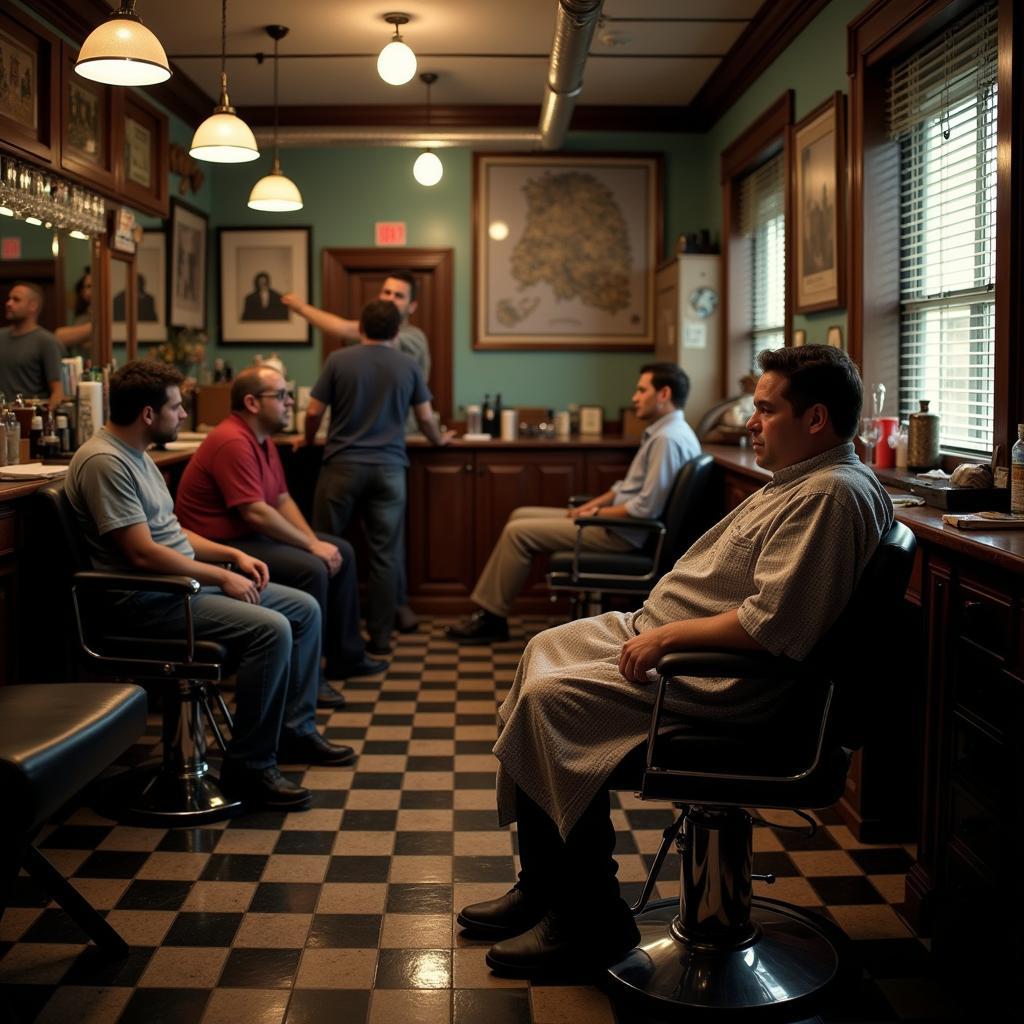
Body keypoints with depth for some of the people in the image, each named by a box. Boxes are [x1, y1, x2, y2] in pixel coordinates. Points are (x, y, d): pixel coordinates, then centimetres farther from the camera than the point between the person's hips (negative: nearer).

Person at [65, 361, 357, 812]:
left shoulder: (136, 454, 15)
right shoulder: (104, 462, -18)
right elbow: (143, 553, -24)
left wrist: (233, 554, 6)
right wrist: (221, 576, -16)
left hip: (186, 581, 11)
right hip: (147, 600, -11)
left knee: (305, 609, 8)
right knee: (271, 629, -27)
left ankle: (294, 729, 19)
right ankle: (249, 767, -16)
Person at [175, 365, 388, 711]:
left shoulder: (262, 440, 10)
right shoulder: (233, 442, -23)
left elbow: (282, 500, 13)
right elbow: (255, 513, -27)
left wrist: (313, 540, -3)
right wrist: (312, 546, -19)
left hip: (252, 535, 11)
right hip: (222, 545, -11)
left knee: (342, 552, 11)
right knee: (311, 569, -28)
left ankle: (345, 657, 19)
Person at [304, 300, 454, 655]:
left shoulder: (338, 360, 0)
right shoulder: (408, 365, 4)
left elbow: (314, 413, 2)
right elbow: (425, 417, 11)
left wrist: (308, 441, 23)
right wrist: (439, 439, 33)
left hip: (342, 465, -1)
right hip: (389, 468, 1)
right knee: (384, 554, 4)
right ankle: (380, 637, 7)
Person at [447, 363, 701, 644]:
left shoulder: (667, 438, -21)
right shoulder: (662, 431, 12)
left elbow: (647, 508, -26)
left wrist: (596, 514, -13)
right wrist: (593, 504, 6)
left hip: (622, 533, -11)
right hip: (616, 522, 11)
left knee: (518, 532, -10)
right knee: (521, 516, 9)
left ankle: (491, 618, 2)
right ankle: (489, 610, 7)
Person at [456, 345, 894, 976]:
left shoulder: (832, 494, -21)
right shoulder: (803, 479, 13)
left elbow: (771, 626, -29)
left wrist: (668, 636, -20)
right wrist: (657, 626, 11)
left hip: (725, 680, -12)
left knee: (552, 700, -19)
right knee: (545, 649, 13)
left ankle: (590, 922, -5)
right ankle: (543, 887, 15)